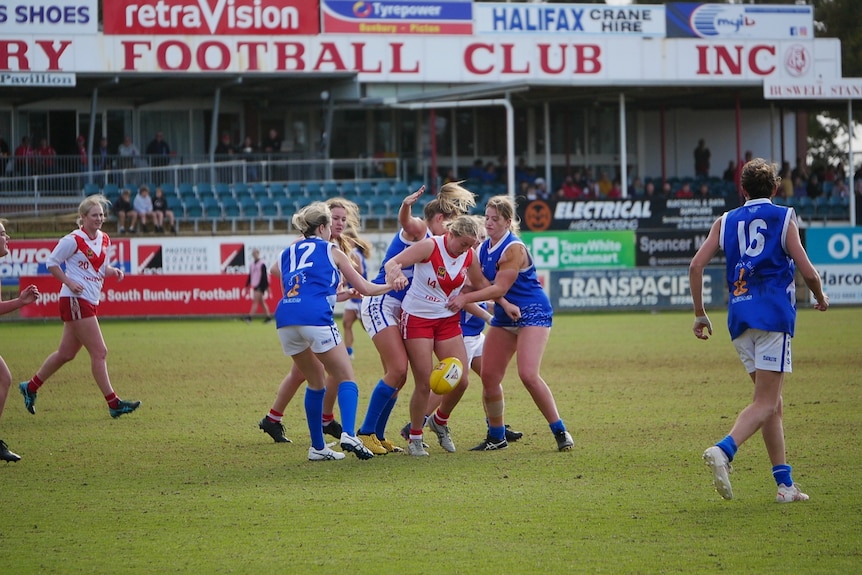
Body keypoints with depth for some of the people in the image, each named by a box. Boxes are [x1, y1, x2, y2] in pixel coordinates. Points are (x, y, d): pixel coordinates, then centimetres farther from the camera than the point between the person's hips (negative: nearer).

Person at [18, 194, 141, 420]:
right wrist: (69, 283, -15)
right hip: (75, 300, -9)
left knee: (66, 353, 15)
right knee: (99, 352, -10)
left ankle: (30, 387, 29)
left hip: (91, 301, 9)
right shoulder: (73, 240, -11)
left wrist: (113, 271, 1)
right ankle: (113, 403, -7)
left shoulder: (104, 240, 11)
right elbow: (52, 263, -5)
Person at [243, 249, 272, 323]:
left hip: (260, 286, -8)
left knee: (255, 301, -13)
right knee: (261, 302, 10)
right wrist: (247, 286, 16)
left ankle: (249, 317, -20)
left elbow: (265, 276, -11)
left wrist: (267, 286, -13)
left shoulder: (262, 264, -10)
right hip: (255, 285, 8)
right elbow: (250, 276, 17)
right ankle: (268, 317, 16)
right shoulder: (252, 265, 12)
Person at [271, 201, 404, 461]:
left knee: (315, 381, 20)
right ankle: (349, 434, -20)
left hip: (285, 320, 5)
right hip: (315, 317, -5)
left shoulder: (286, 254, 26)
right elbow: (364, 288, 19)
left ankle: (317, 447, 16)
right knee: (346, 378, 4)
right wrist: (391, 284, 38)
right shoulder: (331, 251, 16)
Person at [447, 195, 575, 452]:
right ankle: (496, 436, 16)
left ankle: (560, 431, -8)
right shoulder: (484, 248, 6)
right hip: (504, 317, 8)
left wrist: (465, 298, -26)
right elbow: (481, 283, 11)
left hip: (532, 314, -8)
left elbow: (500, 288, -24)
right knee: (489, 376, 1)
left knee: (528, 374, -20)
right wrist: (459, 297, -7)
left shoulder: (514, 249, -19)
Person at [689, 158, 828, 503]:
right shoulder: (784, 218, 4)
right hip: (773, 313, -5)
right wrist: (821, 299, 18)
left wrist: (699, 314, 13)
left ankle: (785, 484, 10)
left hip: (739, 316, 5)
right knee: (766, 402, -8)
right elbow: (807, 271, -2)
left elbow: (696, 265, 4)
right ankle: (723, 451, -33)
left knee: (772, 402, 13)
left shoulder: (725, 222, 14)